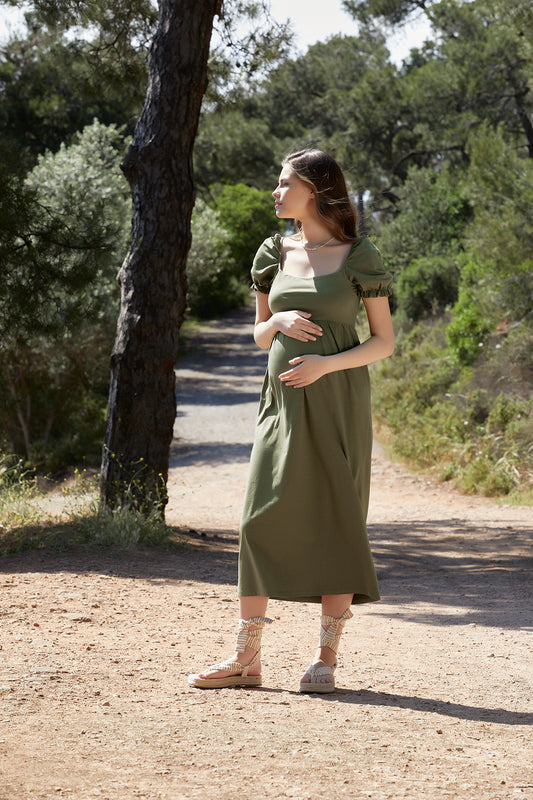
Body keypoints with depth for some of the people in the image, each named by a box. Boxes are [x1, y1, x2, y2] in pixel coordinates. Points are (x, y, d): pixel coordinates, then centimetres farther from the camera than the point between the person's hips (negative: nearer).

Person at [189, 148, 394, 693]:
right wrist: (281, 322, -6)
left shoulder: (359, 256, -2)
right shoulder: (275, 253, 10)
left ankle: (326, 659, 5)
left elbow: (384, 341, -1)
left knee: (335, 520, -2)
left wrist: (327, 363, -15)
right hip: (283, 402, 4)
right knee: (261, 519, -2)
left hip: (338, 403, -4)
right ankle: (247, 658, 3)